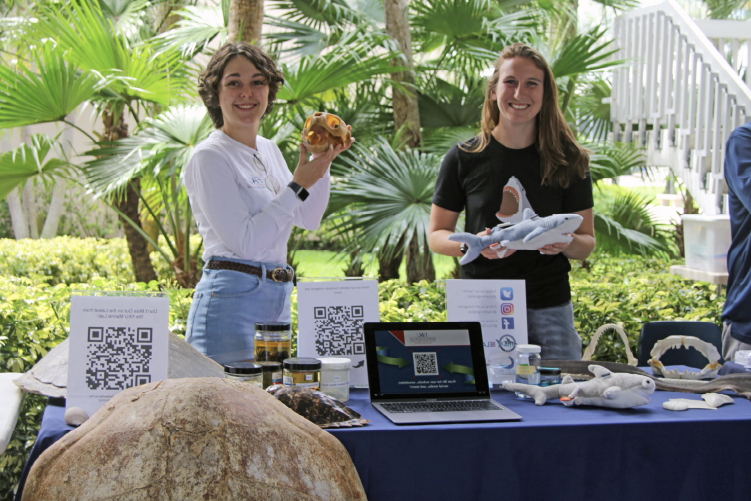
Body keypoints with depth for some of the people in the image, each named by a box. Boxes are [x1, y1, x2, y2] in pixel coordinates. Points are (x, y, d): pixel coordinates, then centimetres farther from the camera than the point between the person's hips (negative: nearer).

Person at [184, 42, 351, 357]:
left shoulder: (269, 150, 14)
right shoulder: (210, 157, -10)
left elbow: (309, 219, 17)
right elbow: (244, 241, -18)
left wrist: (322, 162, 5)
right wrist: (298, 185, -14)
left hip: (278, 299, 8)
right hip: (231, 299, -8)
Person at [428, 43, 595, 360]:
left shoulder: (568, 160, 5)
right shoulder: (463, 158, 3)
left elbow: (587, 244, 8)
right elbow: (436, 235, 7)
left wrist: (566, 243, -15)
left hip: (549, 309, 1)